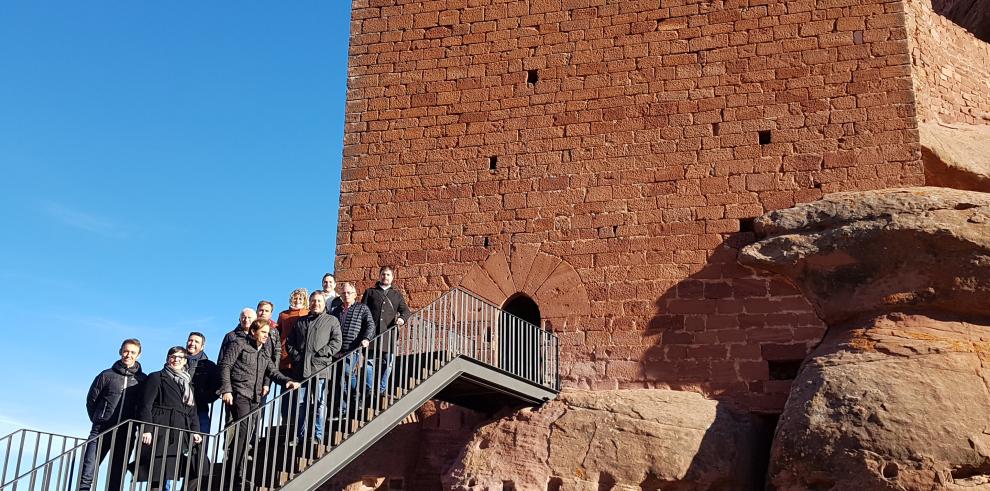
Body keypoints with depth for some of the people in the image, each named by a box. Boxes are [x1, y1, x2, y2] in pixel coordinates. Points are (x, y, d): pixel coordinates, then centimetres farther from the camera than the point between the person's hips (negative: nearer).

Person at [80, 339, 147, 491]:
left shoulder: (142, 380, 4)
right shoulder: (107, 375, 4)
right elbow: (91, 400, 9)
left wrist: (134, 425, 3)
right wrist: (98, 421, 8)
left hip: (126, 434, 1)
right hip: (101, 431, -1)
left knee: (117, 477, 5)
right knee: (87, 473, -5)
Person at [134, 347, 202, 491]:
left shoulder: (187, 383, 25)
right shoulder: (156, 377, 9)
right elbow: (146, 405, -2)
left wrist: (195, 431, 4)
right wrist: (146, 429, -15)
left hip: (181, 434, 5)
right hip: (160, 431, -5)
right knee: (157, 476, -10)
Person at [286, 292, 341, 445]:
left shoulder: (331, 321, 9)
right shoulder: (300, 322, 21)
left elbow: (336, 343, -1)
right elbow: (290, 343, 19)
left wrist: (320, 354, -10)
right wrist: (296, 356, 2)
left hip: (320, 368, -3)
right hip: (301, 368, 4)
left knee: (320, 403, -4)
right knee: (301, 403, 6)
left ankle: (318, 436, 3)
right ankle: (301, 436, 16)